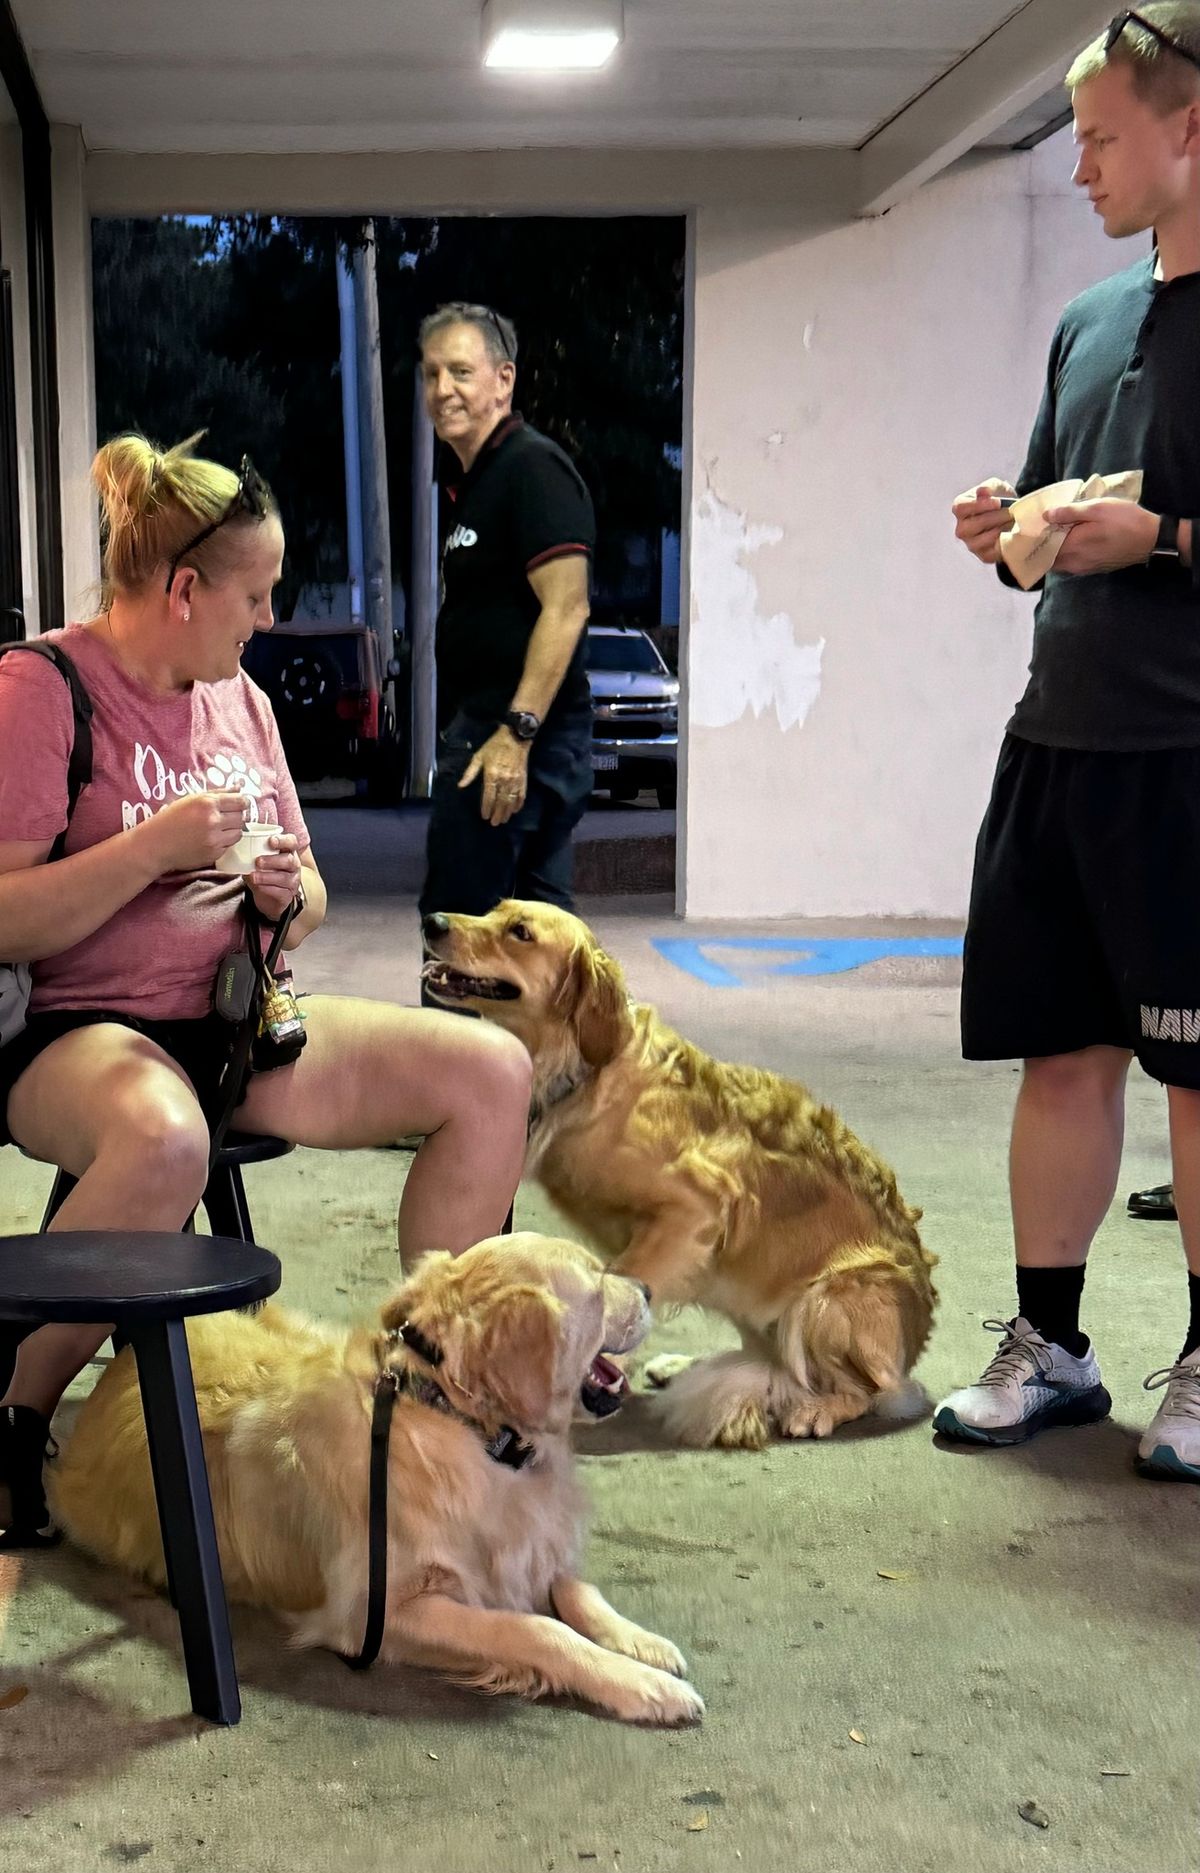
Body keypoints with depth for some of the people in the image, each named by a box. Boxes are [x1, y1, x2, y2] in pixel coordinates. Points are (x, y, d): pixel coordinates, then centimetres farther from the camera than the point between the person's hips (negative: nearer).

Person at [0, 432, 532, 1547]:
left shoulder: (238, 697, 13)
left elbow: (307, 900, 21)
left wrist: (290, 891, -3)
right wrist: (154, 846, -22)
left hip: (241, 1023, 7)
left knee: (492, 1072, -9)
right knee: (163, 1139, -42)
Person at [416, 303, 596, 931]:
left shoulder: (533, 468, -12)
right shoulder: (474, 479, 19)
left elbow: (566, 607, -21)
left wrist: (515, 732, -26)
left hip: (511, 736, -11)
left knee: (454, 920, -10)